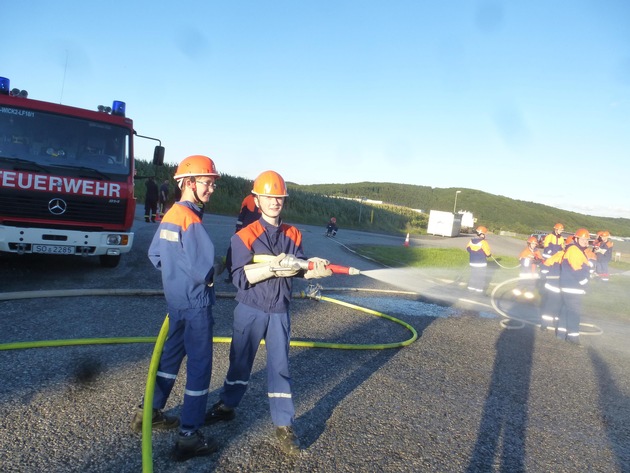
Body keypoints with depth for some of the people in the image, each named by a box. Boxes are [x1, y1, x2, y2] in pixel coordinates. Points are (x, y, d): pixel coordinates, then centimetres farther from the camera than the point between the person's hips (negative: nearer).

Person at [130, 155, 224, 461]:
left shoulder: (170, 215, 6)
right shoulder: (191, 220, -21)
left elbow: (155, 256, 14)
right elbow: (205, 272, -25)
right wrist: (217, 268, -5)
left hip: (175, 300, 9)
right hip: (196, 304, -9)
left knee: (171, 354, 22)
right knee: (199, 366, 1)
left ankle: (148, 413, 36)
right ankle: (189, 437, 10)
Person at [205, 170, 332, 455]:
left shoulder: (293, 235, 4)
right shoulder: (244, 236, -9)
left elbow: (299, 269, -2)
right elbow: (240, 277, -18)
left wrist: (315, 268, -23)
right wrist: (273, 268, -29)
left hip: (279, 313, 2)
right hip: (250, 311, -2)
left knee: (280, 365, 5)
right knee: (240, 360, 14)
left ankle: (284, 425, 16)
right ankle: (227, 406, 37)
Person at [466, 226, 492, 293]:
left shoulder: (471, 240, -1)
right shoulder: (483, 242, -19)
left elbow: (468, 248, 11)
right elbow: (487, 253, -16)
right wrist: (490, 254, 6)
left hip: (472, 261, 6)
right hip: (481, 262, -6)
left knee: (473, 274, 17)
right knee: (480, 275, 6)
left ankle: (471, 286, 20)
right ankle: (479, 288, 10)